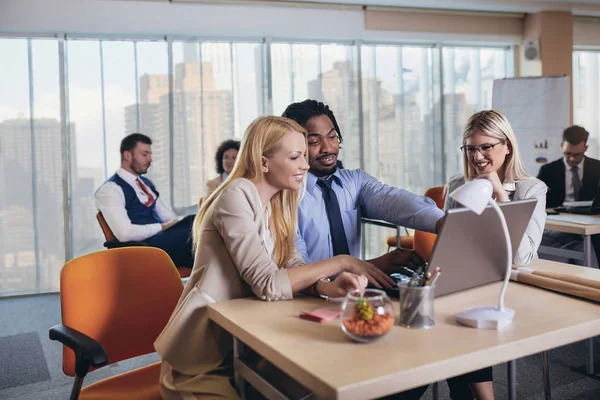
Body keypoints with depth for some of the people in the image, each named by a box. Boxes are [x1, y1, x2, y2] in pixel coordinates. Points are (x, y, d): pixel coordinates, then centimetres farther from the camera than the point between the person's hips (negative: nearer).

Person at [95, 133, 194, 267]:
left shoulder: (146, 183, 22)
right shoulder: (110, 189, -5)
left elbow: (169, 217, 18)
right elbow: (125, 233, -17)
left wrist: (184, 225, -4)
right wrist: (163, 227, -12)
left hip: (164, 238, 8)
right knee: (192, 231, -32)